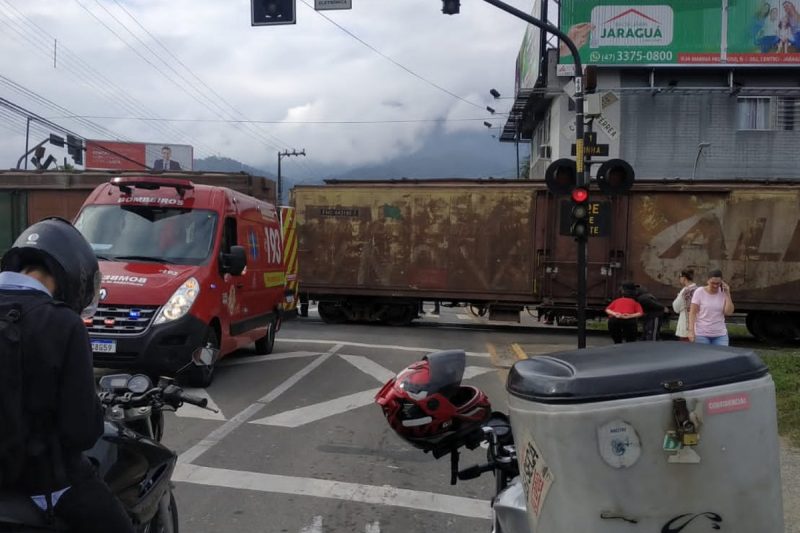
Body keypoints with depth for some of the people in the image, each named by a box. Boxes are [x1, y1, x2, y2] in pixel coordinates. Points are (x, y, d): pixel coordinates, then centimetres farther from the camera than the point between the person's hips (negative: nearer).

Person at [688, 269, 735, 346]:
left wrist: (727, 294, -10)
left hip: (720, 335, 2)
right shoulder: (699, 292, -5)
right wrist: (691, 331, -14)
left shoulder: (723, 293, 1)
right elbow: (692, 313, -6)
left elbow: (729, 312, -6)